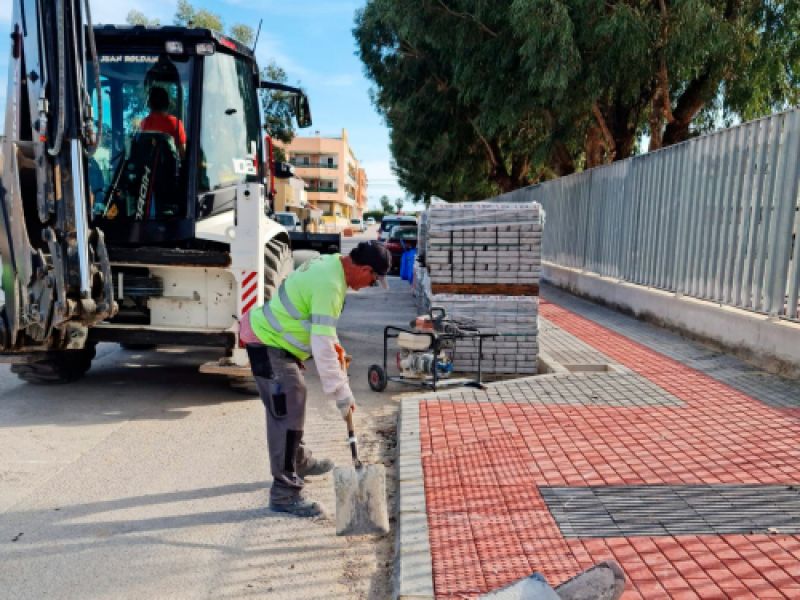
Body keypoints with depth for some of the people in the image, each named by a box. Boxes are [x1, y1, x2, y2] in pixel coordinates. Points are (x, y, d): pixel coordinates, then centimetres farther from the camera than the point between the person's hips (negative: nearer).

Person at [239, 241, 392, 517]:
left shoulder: (331, 262, 1)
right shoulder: (329, 285, -29)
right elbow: (322, 346, -31)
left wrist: (333, 343, 9)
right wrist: (342, 393, -27)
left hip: (271, 335, 11)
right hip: (267, 345, -11)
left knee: (294, 402, 23)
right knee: (287, 414, -9)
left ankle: (300, 461, 42)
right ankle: (285, 493, 0)